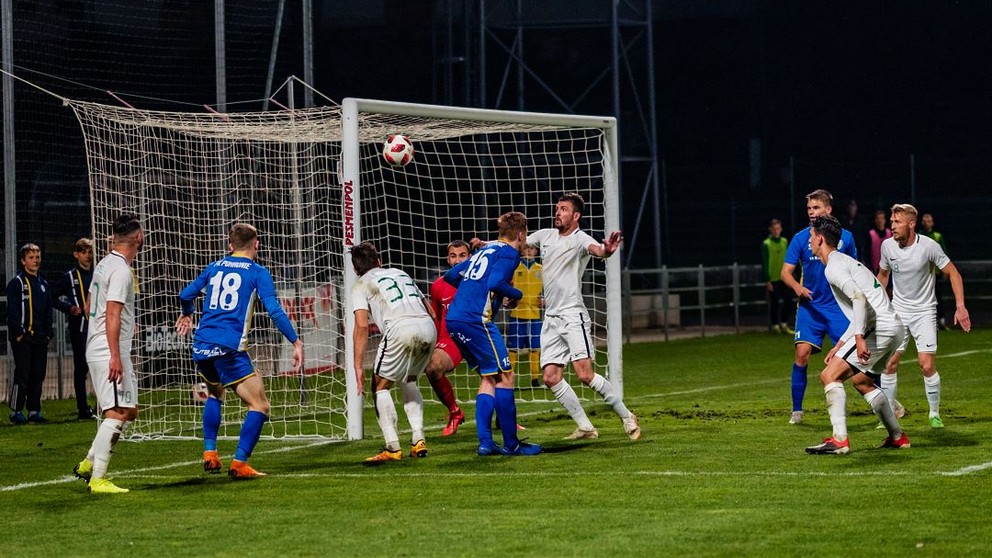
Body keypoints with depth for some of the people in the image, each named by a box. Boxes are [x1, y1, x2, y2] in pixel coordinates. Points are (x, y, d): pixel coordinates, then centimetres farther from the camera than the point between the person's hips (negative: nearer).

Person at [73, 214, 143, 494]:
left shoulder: (103, 265, 14)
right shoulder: (121, 270, -15)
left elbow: (89, 306, 25)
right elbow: (112, 314, -22)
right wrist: (115, 356, -25)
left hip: (97, 351, 10)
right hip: (110, 353, -10)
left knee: (129, 410, 15)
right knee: (118, 413, -11)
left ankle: (89, 464, 15)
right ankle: (97, 479, -13)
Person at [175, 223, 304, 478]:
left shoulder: (215, 268, 17)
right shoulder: (258, 272, 2)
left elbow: (186, 295, 26)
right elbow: (274, 310, -9)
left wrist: (187, 314, 47)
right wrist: (296, 342, -5)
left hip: (201, 344, 6)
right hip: (229, 348, -6)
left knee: (215, 393, 32)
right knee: (260, 406, -2)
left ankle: (210, 455, 24)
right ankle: (239, 464, -13)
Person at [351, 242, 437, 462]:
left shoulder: (361, 285, 16)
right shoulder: (400, 273, 33)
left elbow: (362, 326, 1)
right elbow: (430, 311, 31)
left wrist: (358, 366, -1)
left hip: (401, 328, -6)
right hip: (428, 327, 6)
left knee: (380, 386, 10)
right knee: (409, 381, 27)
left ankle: (392, 447, 0)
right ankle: (419, 441, 16)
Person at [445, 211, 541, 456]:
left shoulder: (486, 250, 24)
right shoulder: (508, 252, -2)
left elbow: (451, 275, 25)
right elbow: (495, 282, -17)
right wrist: (516, 295, 0)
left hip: (454, 318, 9)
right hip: (476, 319, -9)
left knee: (488, 378, 13)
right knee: (504, 376, -4)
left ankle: (485, 442, 7)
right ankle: (511, 443, -3)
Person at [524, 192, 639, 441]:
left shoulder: (580, 239, -10)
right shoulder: (544, 235, 11)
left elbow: (596, 249, -32)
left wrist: (607, 250, -56)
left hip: (572, 315, -7)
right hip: (550, 318, 7)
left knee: (585, 375, -16)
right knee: (551, 377, -3)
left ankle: (627, 418, -1)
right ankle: (585, 427, 3)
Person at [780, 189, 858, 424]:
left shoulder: (845, 237, 2)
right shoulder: (801, 238, 0)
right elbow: (786, 272, -2)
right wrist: (797, 286, -22)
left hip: (839, 307, 0)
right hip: (810, 306, 0)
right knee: (802, 353, -14)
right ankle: (796, 410, -3)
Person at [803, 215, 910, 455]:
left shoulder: (833, 267, -7)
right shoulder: (845, 261, 25)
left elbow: (859, 297, -23)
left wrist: (859, 337, -29)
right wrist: (839, 346, 28)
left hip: (880, 327, -10)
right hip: (893, 326, 10)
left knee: (830, 375, -12)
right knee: (861, 381, 28)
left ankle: (839, 439, -21)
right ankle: (897, 437, 30)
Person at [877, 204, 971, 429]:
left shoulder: (928, 246, -15)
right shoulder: (887, 246, -3)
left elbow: (953, 273, -7)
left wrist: (960, 306, -15)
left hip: (924, 311, -3)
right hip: (897, 311, 3)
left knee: (927, 366, -11)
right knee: (889, 364, -4)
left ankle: (935, 414, 6)